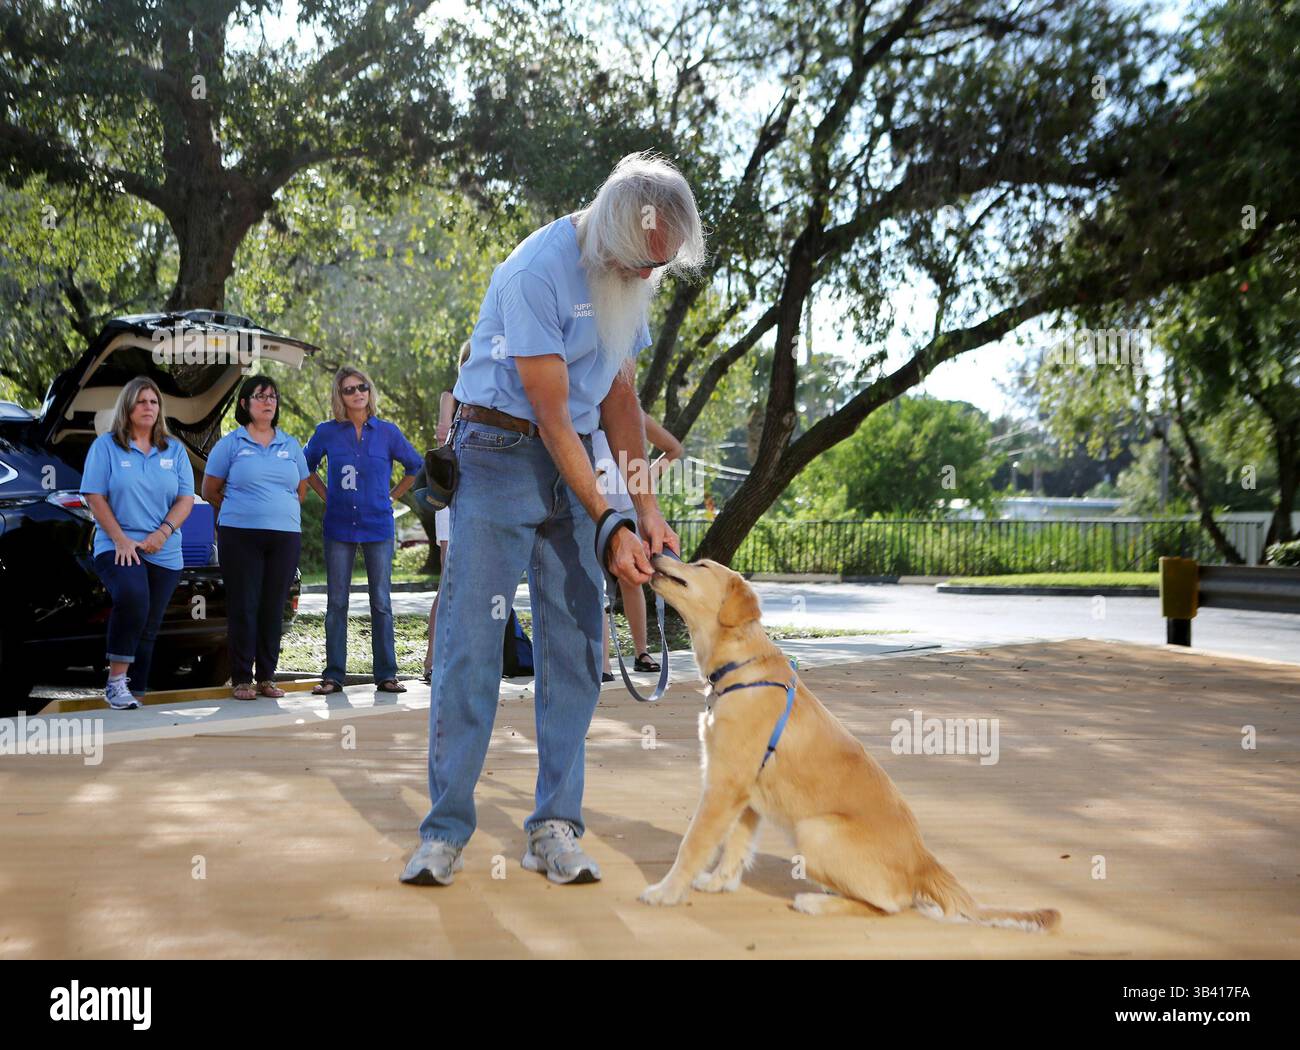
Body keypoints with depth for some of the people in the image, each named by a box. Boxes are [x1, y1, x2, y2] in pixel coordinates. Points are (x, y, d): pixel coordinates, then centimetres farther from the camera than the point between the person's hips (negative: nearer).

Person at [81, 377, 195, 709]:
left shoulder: (174, 450, 11)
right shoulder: (106, 446, 3)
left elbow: (186, 498, 6)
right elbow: (95, 497, -3)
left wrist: (163, 533, -11)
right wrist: (121, 540, -13)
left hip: (164, 553, 4)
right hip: (118, 547, -4)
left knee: (148, 628, 5)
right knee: (133, 598, -31)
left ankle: (134, 693, 14)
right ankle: (116, 681, -22)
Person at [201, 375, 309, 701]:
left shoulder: (291, 445, 13)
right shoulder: (230, 444, 3)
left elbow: (301, 490, 22)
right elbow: (210, 490, 8)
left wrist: (278, 512, 13)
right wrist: (240, 511, 12)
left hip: (285, 536, 3)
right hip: (241, 536, -3)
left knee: (274, 608, 5)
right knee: (244, 607, -2)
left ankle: (267, 677, 14)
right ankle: (242, 679, 5)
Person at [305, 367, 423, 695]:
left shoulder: (387, 431, 1)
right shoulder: (326, 432, 3)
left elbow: (417, 466, 14)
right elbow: (306, 465, 20)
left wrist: (392, 496, 9)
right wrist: (326, 496, 10)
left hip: (378, 526, 0)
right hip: (339, 527, 1)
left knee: (381, 602, 2)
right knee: (337, 603, 2)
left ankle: (386, 675, 8)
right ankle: (333, 675, 9)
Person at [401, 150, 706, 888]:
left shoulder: (632, 279, 5)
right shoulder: (539, 272, -19)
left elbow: (621, 397, 10)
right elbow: (552, 415, -19)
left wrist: (648, 509, 2)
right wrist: (608, 526, -19)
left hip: (573, 460, 7)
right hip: (502, 450, -6)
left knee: (575, 644, 1)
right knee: (472, 638, -8)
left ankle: (556, 827, 7)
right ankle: (446, 828, 1)